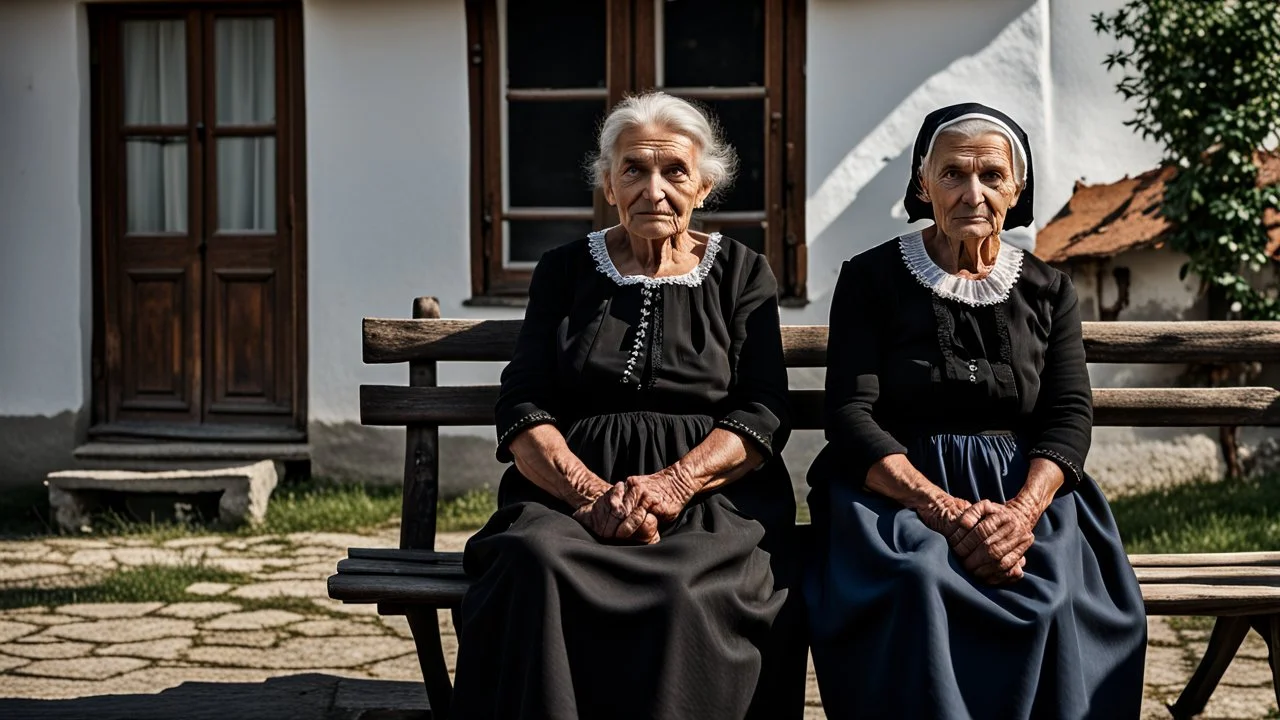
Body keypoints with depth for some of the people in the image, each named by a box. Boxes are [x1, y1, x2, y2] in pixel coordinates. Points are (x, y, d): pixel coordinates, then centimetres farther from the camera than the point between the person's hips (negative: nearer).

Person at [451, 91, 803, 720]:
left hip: (710, 496, -1)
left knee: (685, 591, -36)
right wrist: (591, 491, -14)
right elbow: (522, 414, 6)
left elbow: (762, 415, 4)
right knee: (536, 566, -35)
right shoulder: (564, 272, 17)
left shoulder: (741, 275, 15)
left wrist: (672, 484, -15)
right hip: (570, 489, 1)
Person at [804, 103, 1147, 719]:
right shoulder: (870, 280, 6)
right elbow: (850, 413, -4)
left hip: (1027, 493, 2)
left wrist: (1023, 511, -19)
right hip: (897, 494, -2)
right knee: (921, 591, -36)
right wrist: (943, 507, -21)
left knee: (1057, 604, -32)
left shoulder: (1047, 292, 14)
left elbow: (1071, 416, 3)